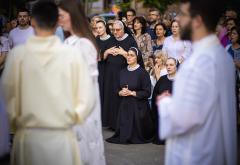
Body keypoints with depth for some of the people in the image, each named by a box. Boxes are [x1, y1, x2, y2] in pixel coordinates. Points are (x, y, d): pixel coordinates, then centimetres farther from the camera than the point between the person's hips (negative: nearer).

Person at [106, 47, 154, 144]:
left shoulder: (142, 73, -7)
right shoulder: (123, 72, 11)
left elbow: (147, 92, -11)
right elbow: (117, 89, 17)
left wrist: (131, 93, -18)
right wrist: (120, 92, -6)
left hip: (138, 107, -5)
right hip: (124, 105, 5)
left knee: (136, 135, -2)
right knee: (123, 134, 0)